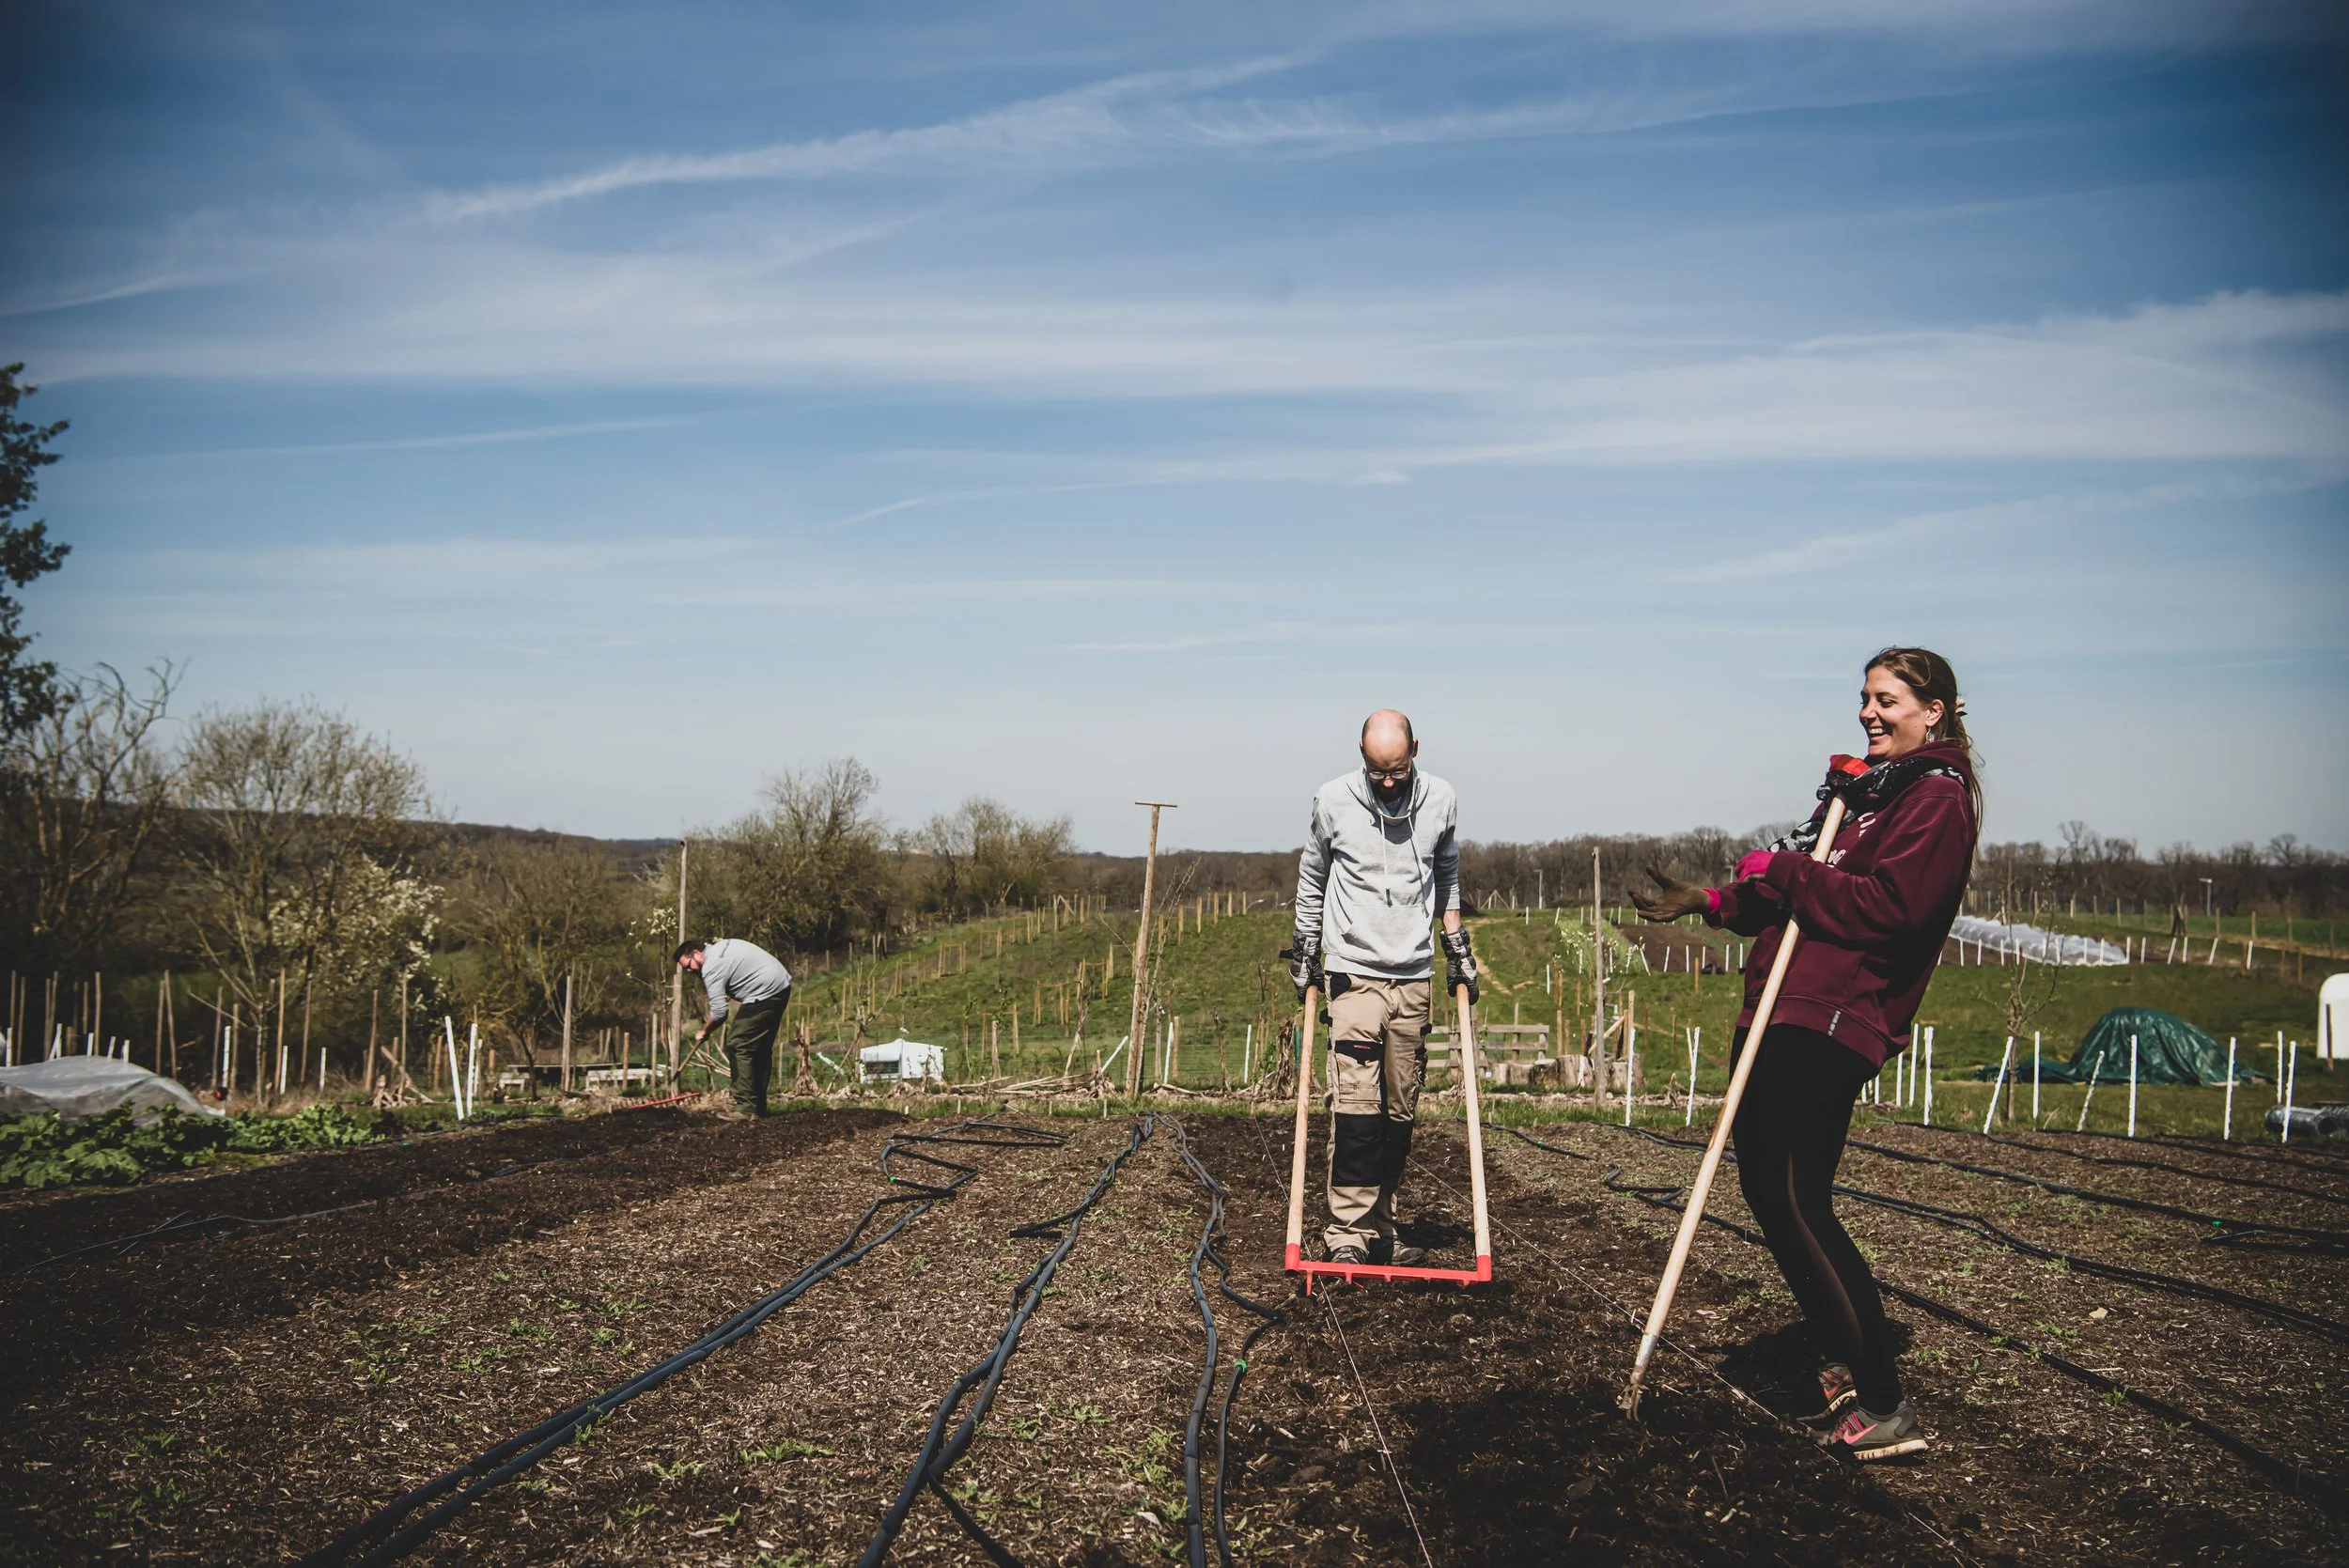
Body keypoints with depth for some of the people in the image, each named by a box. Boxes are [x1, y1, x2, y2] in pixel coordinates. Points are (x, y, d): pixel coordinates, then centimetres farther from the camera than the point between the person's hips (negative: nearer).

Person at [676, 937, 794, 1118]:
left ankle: (746, 1107, -11)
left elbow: (719, 1012, -15)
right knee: (761, 1049, 15)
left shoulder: (711, 967, -13)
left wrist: (704, 1032, 2)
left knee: (738, 1046, -9)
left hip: (765, 993, -11)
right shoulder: (722, 946, 17)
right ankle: (759, 1106, 19)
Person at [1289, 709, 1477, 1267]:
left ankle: (1380, 1226, 13)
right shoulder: (1334, 801, -5)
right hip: (1353, 970, -3)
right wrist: (1304, 951, 11)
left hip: (1414, 975, 3)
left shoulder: (1440, 800, 2)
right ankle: (1348, 1230, -9)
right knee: (1356, 1102, -13)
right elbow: (1312, 881, 10)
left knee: (1400, 1110, 5)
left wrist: (1459, 948, 15)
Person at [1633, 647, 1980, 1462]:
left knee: (1795, 1202, -13)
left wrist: (1782, 870, -12)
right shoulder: (1866, 791, 25)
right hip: (1782, 1013, 10)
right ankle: (1842, 1369, 23)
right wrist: (1710, 901, 18)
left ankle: (1884, 1408, -7)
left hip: (1831, 1023, -10)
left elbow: (1887, 906, -19)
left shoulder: (1938, 798, -5)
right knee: (1767, 1189, 11)